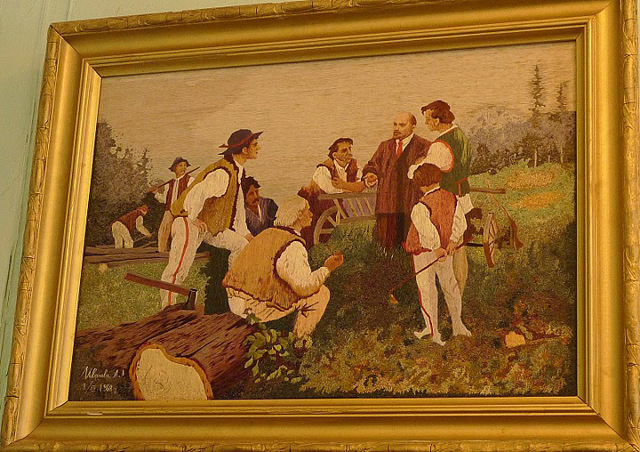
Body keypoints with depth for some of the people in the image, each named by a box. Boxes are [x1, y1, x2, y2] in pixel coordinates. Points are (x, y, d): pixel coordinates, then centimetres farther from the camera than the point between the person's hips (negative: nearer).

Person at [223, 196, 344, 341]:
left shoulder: (267, 233, 12)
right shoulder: (293, 246, -16)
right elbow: (304, 287, -18)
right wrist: (327, 268, -4)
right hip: (259, 309, -9)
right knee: (321, 293, 0)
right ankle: (300, 339, 11)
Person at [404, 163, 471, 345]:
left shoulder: (420, 207, -23)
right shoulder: (452, 198, -4)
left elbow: (427, 231, -30)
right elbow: (460, 222, -9)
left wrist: (437, 249, -25)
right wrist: (453, 241, -17)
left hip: (425, 252, -6)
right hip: (447, 250, 6)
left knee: (427, 289, 6)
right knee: (449, 285, 21)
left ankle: (433, 331, 12)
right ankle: (457, 324, 33)